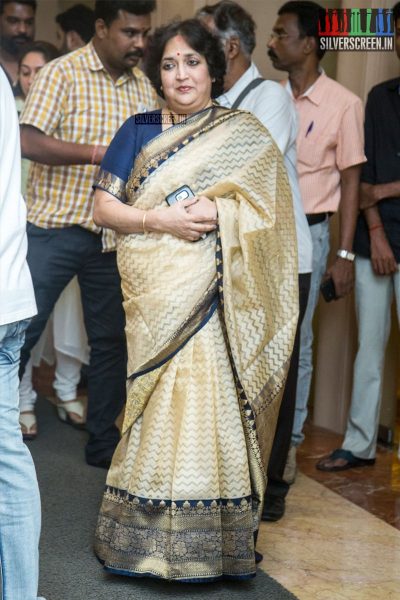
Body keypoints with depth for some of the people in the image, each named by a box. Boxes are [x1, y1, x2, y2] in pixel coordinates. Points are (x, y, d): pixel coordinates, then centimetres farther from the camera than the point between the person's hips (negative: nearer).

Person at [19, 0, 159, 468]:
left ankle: (103, 440, 24)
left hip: (114, 234, 5)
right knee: (20, 332, -1)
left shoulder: (143, 86, 9)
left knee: (112, 339, 10)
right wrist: (101, 152, -24)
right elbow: (28, 142, -18)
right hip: (55, 229, -5)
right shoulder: (63, 73, -7)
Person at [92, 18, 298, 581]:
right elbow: (103, 206, 5)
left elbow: (272, 210, 4)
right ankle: (152, 537, 11)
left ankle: (216, 540, 8)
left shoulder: (246, 135, 9)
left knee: (213, 402, -4)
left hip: (218, 297, -1)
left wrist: (217, 211, -13)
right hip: (156, 296, 1)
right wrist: (160, 220, -11)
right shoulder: (138, 130, 11)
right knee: (159, 406, -1)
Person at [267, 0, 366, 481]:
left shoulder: (342, 103, -4)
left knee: (295, 343, 2)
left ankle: (287, 441, 14)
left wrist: (344, 254, -5)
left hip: (306, 233, -4)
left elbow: (350, 180, -2)